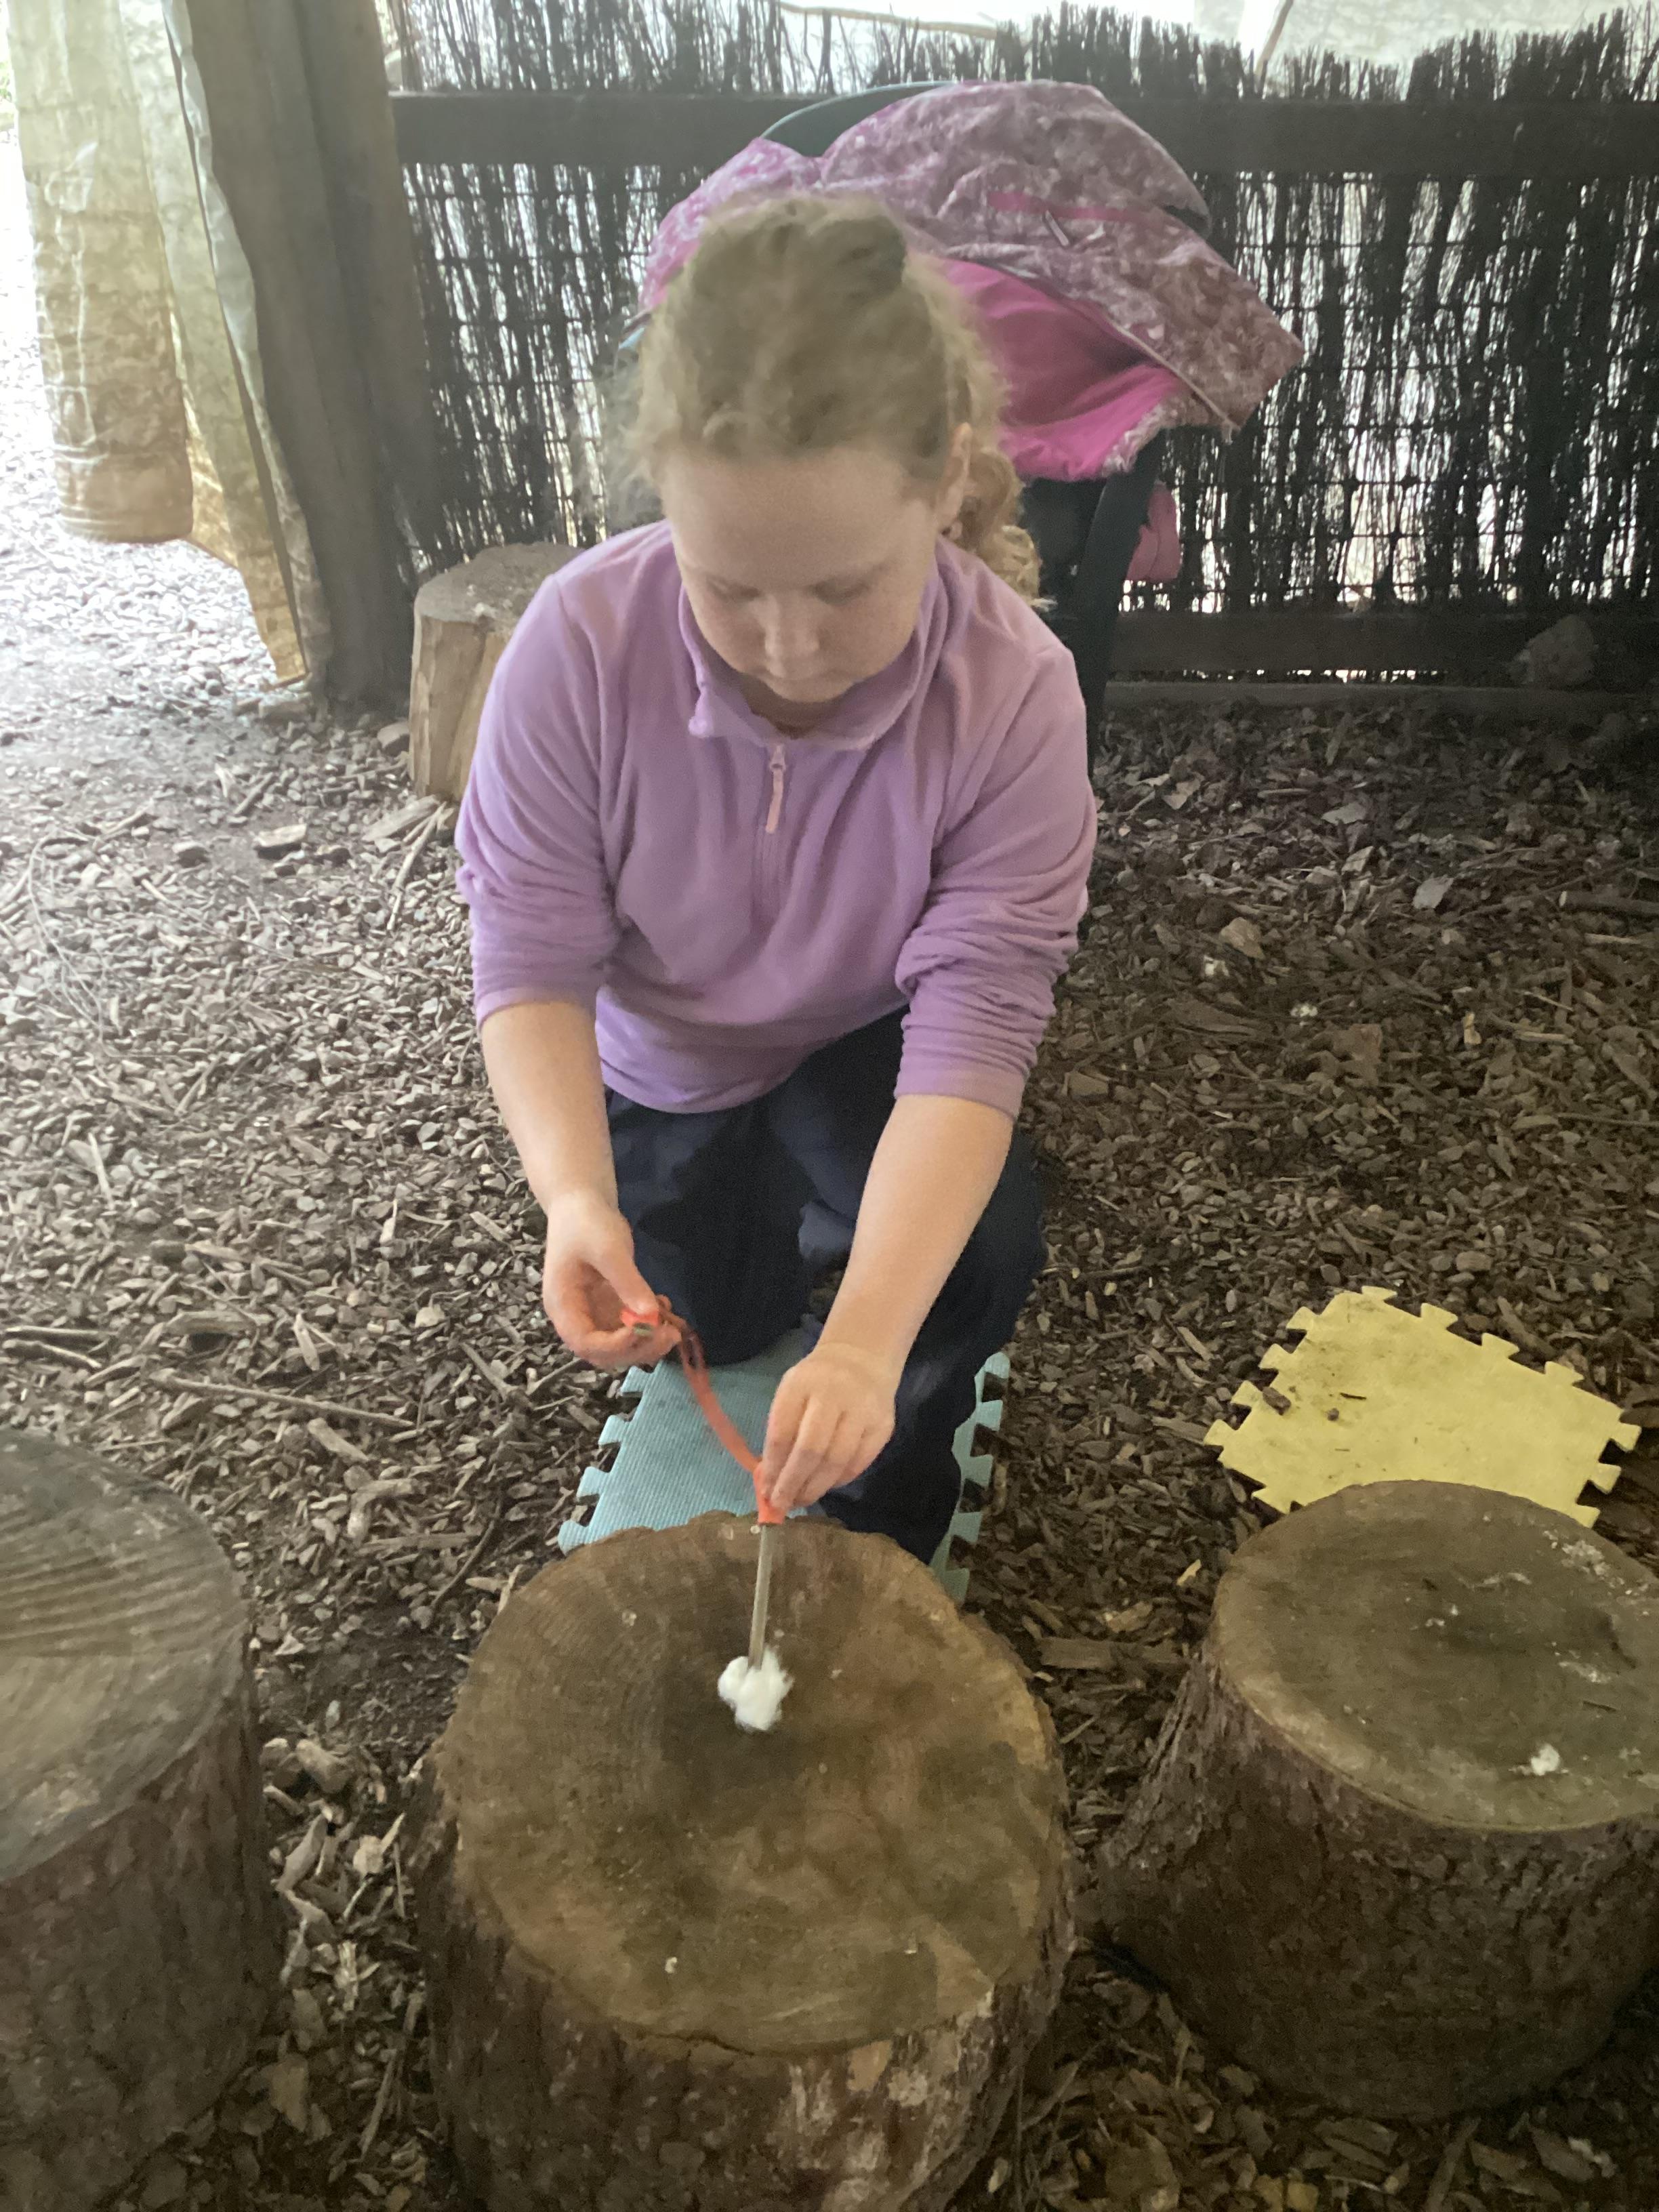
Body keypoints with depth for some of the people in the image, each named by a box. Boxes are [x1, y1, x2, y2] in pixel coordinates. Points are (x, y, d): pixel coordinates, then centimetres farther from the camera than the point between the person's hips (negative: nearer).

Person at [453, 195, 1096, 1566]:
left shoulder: (1014, 695, -34)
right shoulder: (581, 642, -33)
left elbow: (973, 1032, -38)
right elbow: (535, 961, -26)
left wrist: (867, 1338, -49)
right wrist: (576, 1197, -44)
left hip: (867, 1047, -1)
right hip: (662, 1060, 2)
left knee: (982, 1255, -24)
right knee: (704, 1319, 2)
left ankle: (885, 1509, 11)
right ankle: (794, 1227, 39)